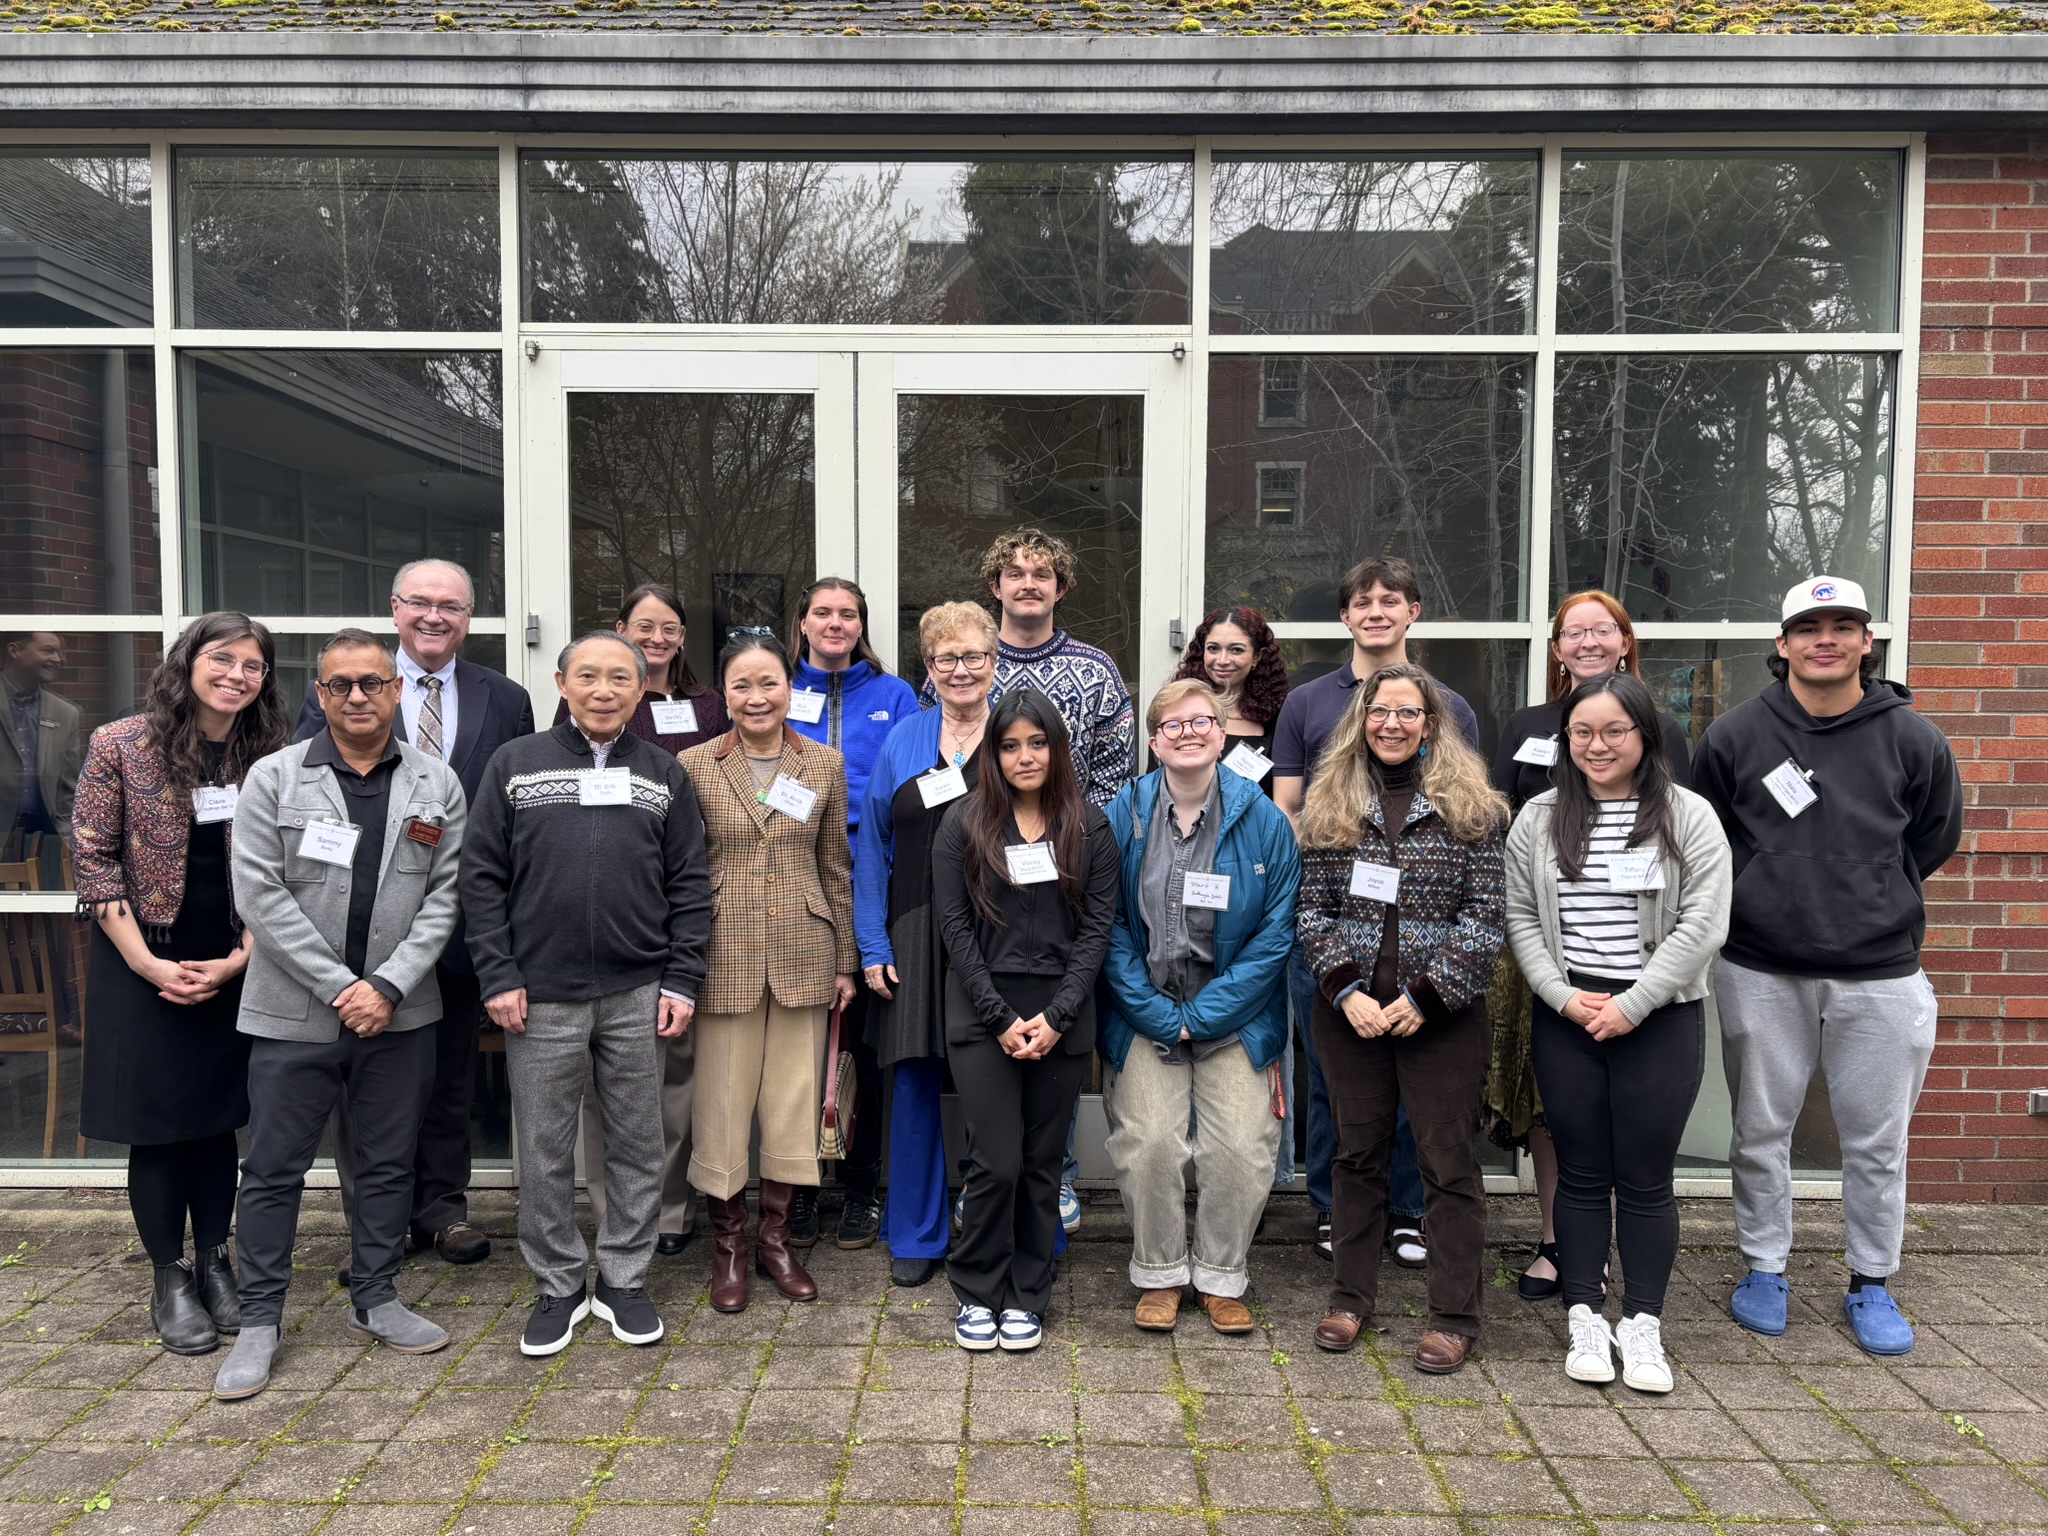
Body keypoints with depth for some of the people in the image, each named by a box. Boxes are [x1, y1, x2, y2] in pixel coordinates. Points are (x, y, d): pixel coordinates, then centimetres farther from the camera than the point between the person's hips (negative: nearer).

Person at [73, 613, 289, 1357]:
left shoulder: (270, 761, -1)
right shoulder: (120, 746, -8)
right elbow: (94, 859, -7)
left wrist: (240, 958, -8)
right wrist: (148, 962, -13)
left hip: (233, 972, 2)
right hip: (142, 968, -2)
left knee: (217, 1121, 11)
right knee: (156, 1127, 6)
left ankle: (214, 1262, 26)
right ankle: (170, 1280, 20)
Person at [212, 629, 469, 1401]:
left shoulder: (437, 784, 2)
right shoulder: (273, 779, -2)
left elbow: (446, 896, -2)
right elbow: (261, 896, -9)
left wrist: (388, 986, -12)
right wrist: (340, 989, -14)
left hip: (398, 1014, 2)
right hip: (293, 1012, -1)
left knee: (388, 1163, 12)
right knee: (273, 1168, 7)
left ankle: (375, 1300, 28)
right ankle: (260, 1321, 22)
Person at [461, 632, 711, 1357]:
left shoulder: (664, 774, 7)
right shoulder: (515, 764, 4)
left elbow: (690, 884, 5)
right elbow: (482, 876, 1)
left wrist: (682, 981, -2)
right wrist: (499, 977, -6)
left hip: (638, 997, 1)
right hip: (541, 996, -1)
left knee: (637, 1145, 10)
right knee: (544, 1151, 8)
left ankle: (623, 1280, 26)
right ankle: (558, 1285, 25)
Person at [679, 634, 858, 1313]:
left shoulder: (825, 765, 4)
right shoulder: (695, 765, -1)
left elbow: (836, 868, 8)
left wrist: (845, 961, 7)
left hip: (802, 957, 2)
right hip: (725, 957, -1)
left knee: (793, 1101, 8)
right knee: (723, 1102, 5)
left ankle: (774, 1238, 26)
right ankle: (728, 1243, 24)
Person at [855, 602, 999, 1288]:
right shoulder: (903, 741, 7)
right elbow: (871, 849, 7)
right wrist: (873, 947, 0)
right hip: (915, 938, 2)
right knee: (914, 1080, 6)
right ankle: (916, 1236, 23)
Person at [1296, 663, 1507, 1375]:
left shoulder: (1472, 806, -1)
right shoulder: (1329, 804, 7)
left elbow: (1484, 915, -6)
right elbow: (1314, 909, 3)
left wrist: (1425, 996, -13)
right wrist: (1346, 989, -10)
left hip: (1443, 1014, -2)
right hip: (1349, 1011, 3)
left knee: (1449, 1162, 4)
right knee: (1358, 1153, 13)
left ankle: (1454, 1316, 17)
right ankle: (1352, 1296, 26)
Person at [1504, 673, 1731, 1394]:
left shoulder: (1689, 818, -2)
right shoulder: (1539, 819, 5)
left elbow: (1702, 924, -8)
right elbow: (1520, 916, 5)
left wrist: (1632, 1006, -13)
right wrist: (1563, 995, -8)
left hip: (1661, 1022, -2)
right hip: (1566, 1020, 2)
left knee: (1645, 1179, 5)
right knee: (1581, 1173, 9)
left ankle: (1643, 1325, 19)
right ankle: (1585, 1319, 20)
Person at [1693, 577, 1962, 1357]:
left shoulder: (1912, 739, -2)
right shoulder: (1734, 736, -3)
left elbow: (1932, 841, 12)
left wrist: (1870, 901, 10)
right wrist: (1760, 904, 6)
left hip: (1880, 973, 0)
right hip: (1761, 972, 0)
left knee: (1877, 1141, 9)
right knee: (1761, 1131, 11)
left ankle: (1871, 1285, 28)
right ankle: (1764, 1270, 28)